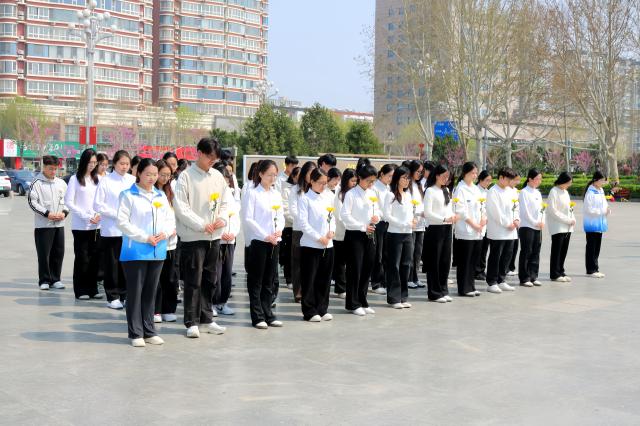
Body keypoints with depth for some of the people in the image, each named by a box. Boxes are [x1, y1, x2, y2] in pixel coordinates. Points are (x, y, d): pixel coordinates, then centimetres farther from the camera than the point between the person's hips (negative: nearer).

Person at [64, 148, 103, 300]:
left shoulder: (97, 180, 11)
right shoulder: (75, 179, -2)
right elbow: (68, 202, -5)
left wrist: (99, 215, -5)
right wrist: (85, 216, -12)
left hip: (96, 225, 4)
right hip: (80, 225, -4)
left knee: (94, 258, 5)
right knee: (82, 258, -1)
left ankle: (92, 289, 14)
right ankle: (80, 291, 7)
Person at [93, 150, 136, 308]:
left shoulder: (133, 180, 7)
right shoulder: (105, 181, -2)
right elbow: (98, 205, -4)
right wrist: (116, 214, -11)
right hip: (111, 229, -3)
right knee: (112, 264, 3)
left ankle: (125, 295, 16)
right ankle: (112, 297, 12)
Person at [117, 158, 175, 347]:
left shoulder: (161, 196, 14)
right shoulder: (128, 195, -3)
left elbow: (170, 219, 13)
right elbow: (122, 222, -10)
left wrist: (165, 233, -8)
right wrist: (145, 237, -15)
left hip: (157, 252, 5)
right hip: (135, 252, -5)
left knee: (151, 291, 11)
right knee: (135, 292, 0)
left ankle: (149, 331, 19)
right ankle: (136, 333, 7)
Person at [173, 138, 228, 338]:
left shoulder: (218, 176, 10)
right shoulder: (186, 176, -7)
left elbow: (224, 203, 16)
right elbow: (180, 206, -12)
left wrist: (222, 218, -4)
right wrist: (201, 225, -17)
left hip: (214, 237, 6)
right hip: (193, 237, -6)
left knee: (210, 280, 12)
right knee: (193, 281, -2)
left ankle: (206, 319, 23)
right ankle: (192, 322, 7)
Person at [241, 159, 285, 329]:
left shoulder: (276, 194, 13)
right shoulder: (252, 194, -6)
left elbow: (281, 216, 14)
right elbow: (248, 219, -11)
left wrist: (279, 230, -7)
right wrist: (265, 236, -15)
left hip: (274, 241, 6)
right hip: (258, 241, -6)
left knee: (269, 279, 11)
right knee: (256, 280, 1)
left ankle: (268, 314, 18)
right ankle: (257, 317, 6)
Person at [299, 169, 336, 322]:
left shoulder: (329, 197, 10)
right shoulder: (305, 199, -6)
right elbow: (303, 223, -11)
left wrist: (332, 231, -4)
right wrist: (319, 238, -15)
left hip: (328, 244, 5)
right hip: (310, 245, -5)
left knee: (324, 278, 10)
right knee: (309, 279, 1)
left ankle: (322, 309, 20)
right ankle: (309, 311, 9)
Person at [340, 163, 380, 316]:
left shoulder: (372, 194, 10)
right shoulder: (351, 194, -9)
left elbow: (377, 211, 18)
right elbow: (345, 215, -15)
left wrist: (377, 217, -6)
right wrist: (363, 227, -16)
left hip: (369, 235, 6)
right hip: (354, 234, -6)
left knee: (367, 269, 9)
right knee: (355, 269, -1)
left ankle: (362, 302, 19)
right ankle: (353, 304, 8)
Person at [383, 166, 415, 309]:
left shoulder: (408, 194, 15)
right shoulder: (391, 195, -7)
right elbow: (387, 215, -13)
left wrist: (413, 220, -2)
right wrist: (404, 224, -16)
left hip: (408, 234, 7)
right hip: (395, 234, -7)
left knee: (406, 265, 8)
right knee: (394, 266, -1)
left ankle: (403, 297, 16)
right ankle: (393, 298, 5)